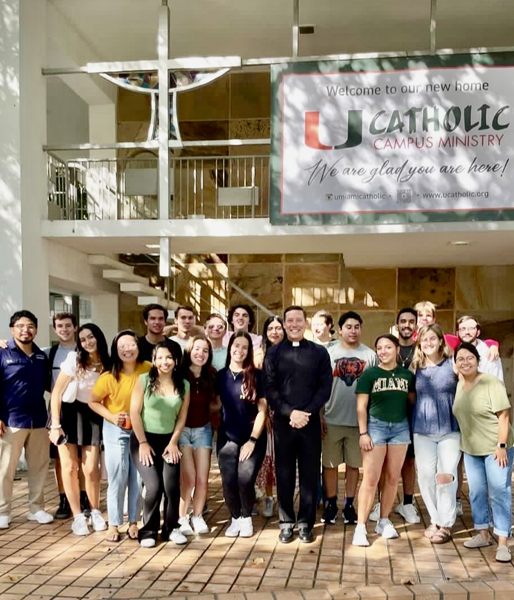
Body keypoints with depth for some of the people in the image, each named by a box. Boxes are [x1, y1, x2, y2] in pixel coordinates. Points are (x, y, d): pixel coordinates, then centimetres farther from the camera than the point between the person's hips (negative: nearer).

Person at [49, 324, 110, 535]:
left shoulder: (108, 364, -7)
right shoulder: (74, 359, -14)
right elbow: (56, 392, -12)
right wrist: (55, 424, -15)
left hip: (93, 416, 1)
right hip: (69, 413, -1)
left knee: (91, 469, -3)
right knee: (69, 467, -2)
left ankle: (95, 512, 19)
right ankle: (78, 516, 11)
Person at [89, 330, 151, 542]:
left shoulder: (148, 369, -13)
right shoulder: (108, 377, -18)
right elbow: (93, 402, -4)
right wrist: (111, 416, -16)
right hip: (116, 431, -2)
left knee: (138, 479, 8)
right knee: (117, 479, 0)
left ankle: (133, 523, 21)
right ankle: (113, 525, 14)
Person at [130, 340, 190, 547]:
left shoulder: (184, 385, 2)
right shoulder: (144, 380, -7)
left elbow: (182, 417, 5)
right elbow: (134, 413, -7)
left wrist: (173, 442, -2)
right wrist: (143, 443, -9)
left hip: (168, 440, 3)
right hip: (144, 439, -2)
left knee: (172, 486, -8)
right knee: (154, 486, -13)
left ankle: (171, 528, 14)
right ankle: (148, 531, 7)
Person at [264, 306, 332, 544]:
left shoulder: (319, 352, 6)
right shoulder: (274, 353, 6)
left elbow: (325, 387, 0)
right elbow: (269, 388, -2)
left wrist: (306, 412, -12)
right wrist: (290, 412, -14)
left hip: (310, 421, 0)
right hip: (283, 421, 0)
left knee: (310, 473, 4)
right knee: (284, 473, 5)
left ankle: (306, 522, 16)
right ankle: (286, 522, 16)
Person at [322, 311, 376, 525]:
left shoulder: (370, 355, 2)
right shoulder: (329, 353, 1)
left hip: (359, 420, 0)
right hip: (332, 419, 0)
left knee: (354, 464, 9)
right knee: (330, 463, 7)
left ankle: (349, 504, 22)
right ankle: (331, 504, 20)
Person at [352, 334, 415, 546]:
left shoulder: (407, 375, 7)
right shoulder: (369, 374, -2)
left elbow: (413, 401, 13)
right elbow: (361, 406, -4)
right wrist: (363, 433, -10)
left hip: (400, 427, 3)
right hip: (375, 426, -3)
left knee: (393, 478, 9)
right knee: (370, 479, -6)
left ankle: (384, 521, 23)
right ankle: (360, 527, -2)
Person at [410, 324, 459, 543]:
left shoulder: (452, 364, -2)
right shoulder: (415, 367, 6)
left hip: (450, 428, -3)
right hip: (423, 430, 3)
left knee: (446, 475, -3)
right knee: (425, 475, 5)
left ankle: (445, 524, 9)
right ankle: (435, 520, 21)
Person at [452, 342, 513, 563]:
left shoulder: (491, 383, -15)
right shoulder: (457, 386, 2)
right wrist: (465, 441, 11)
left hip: (495, 448, -6)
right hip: (470, 449, 6)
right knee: (476, 492, 12)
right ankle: (483, 534, 26)